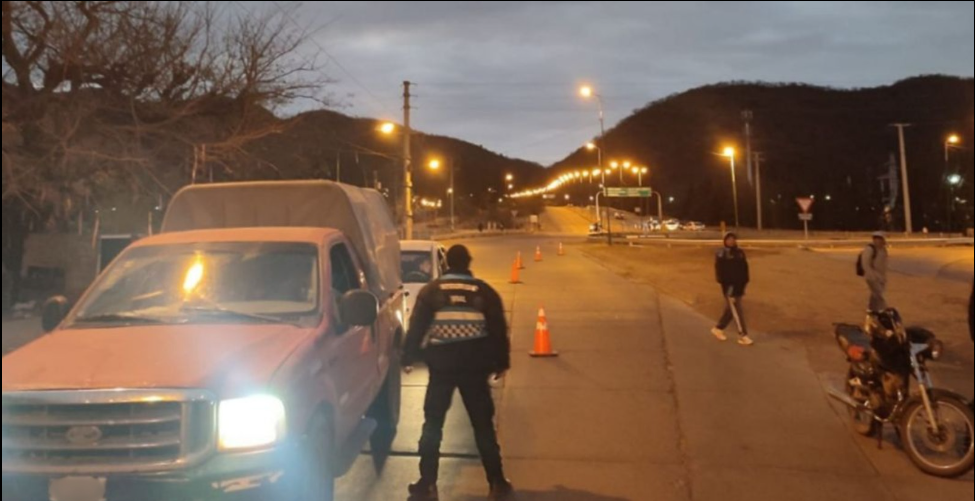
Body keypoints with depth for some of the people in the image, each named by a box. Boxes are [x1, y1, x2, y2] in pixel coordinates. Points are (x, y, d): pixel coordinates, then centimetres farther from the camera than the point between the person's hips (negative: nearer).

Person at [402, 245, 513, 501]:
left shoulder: (431, 291, 3)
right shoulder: (484, 291, 2)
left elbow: (416, 327, 1)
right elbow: (499, 330, 4)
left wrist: (409, 358, 9)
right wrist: (501, 362, 12)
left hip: (441, 363, 0)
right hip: (475, 364, 0)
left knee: (433, 424, 10)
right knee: (483, 425, 9)